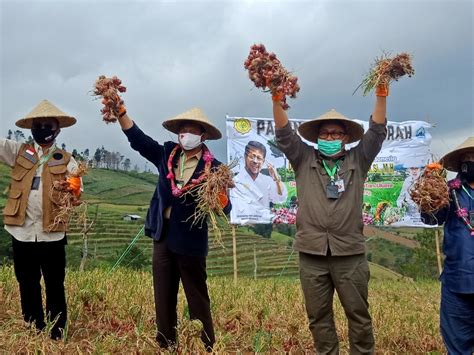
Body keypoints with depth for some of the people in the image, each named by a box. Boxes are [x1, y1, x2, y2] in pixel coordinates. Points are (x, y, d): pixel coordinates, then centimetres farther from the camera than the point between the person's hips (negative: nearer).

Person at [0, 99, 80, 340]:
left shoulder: (66, 161, 3)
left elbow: (76, 192, -6)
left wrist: (73, 193, -30)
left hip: (52, 234, -2)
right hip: (22, 232, 2)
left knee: (55, 287, 7)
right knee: (27, 287, 13)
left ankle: (57, 334, 19)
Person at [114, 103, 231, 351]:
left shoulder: (213, 167, -10)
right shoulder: (167, 154, 3)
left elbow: (225, 208, -13)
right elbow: (137, 139, -1)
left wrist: (220, 196, -35)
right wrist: (120, 112, -13)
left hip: (191, 240, -4)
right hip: (163, 235, 5)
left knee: (197, 299, 9)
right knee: (163, 297, 15)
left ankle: (206, 347, 22)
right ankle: (165, 345, 29)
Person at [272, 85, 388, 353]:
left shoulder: (358, 160, 10)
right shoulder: (304, 160, 9)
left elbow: (377, 131, 2)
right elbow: (284, 133, 0)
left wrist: (381, 94, -9)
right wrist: (277, 99, -13)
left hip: (350, 252, 0)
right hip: (312, 253, 1)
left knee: (359, 314, 8)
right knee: (319, 317, 11)